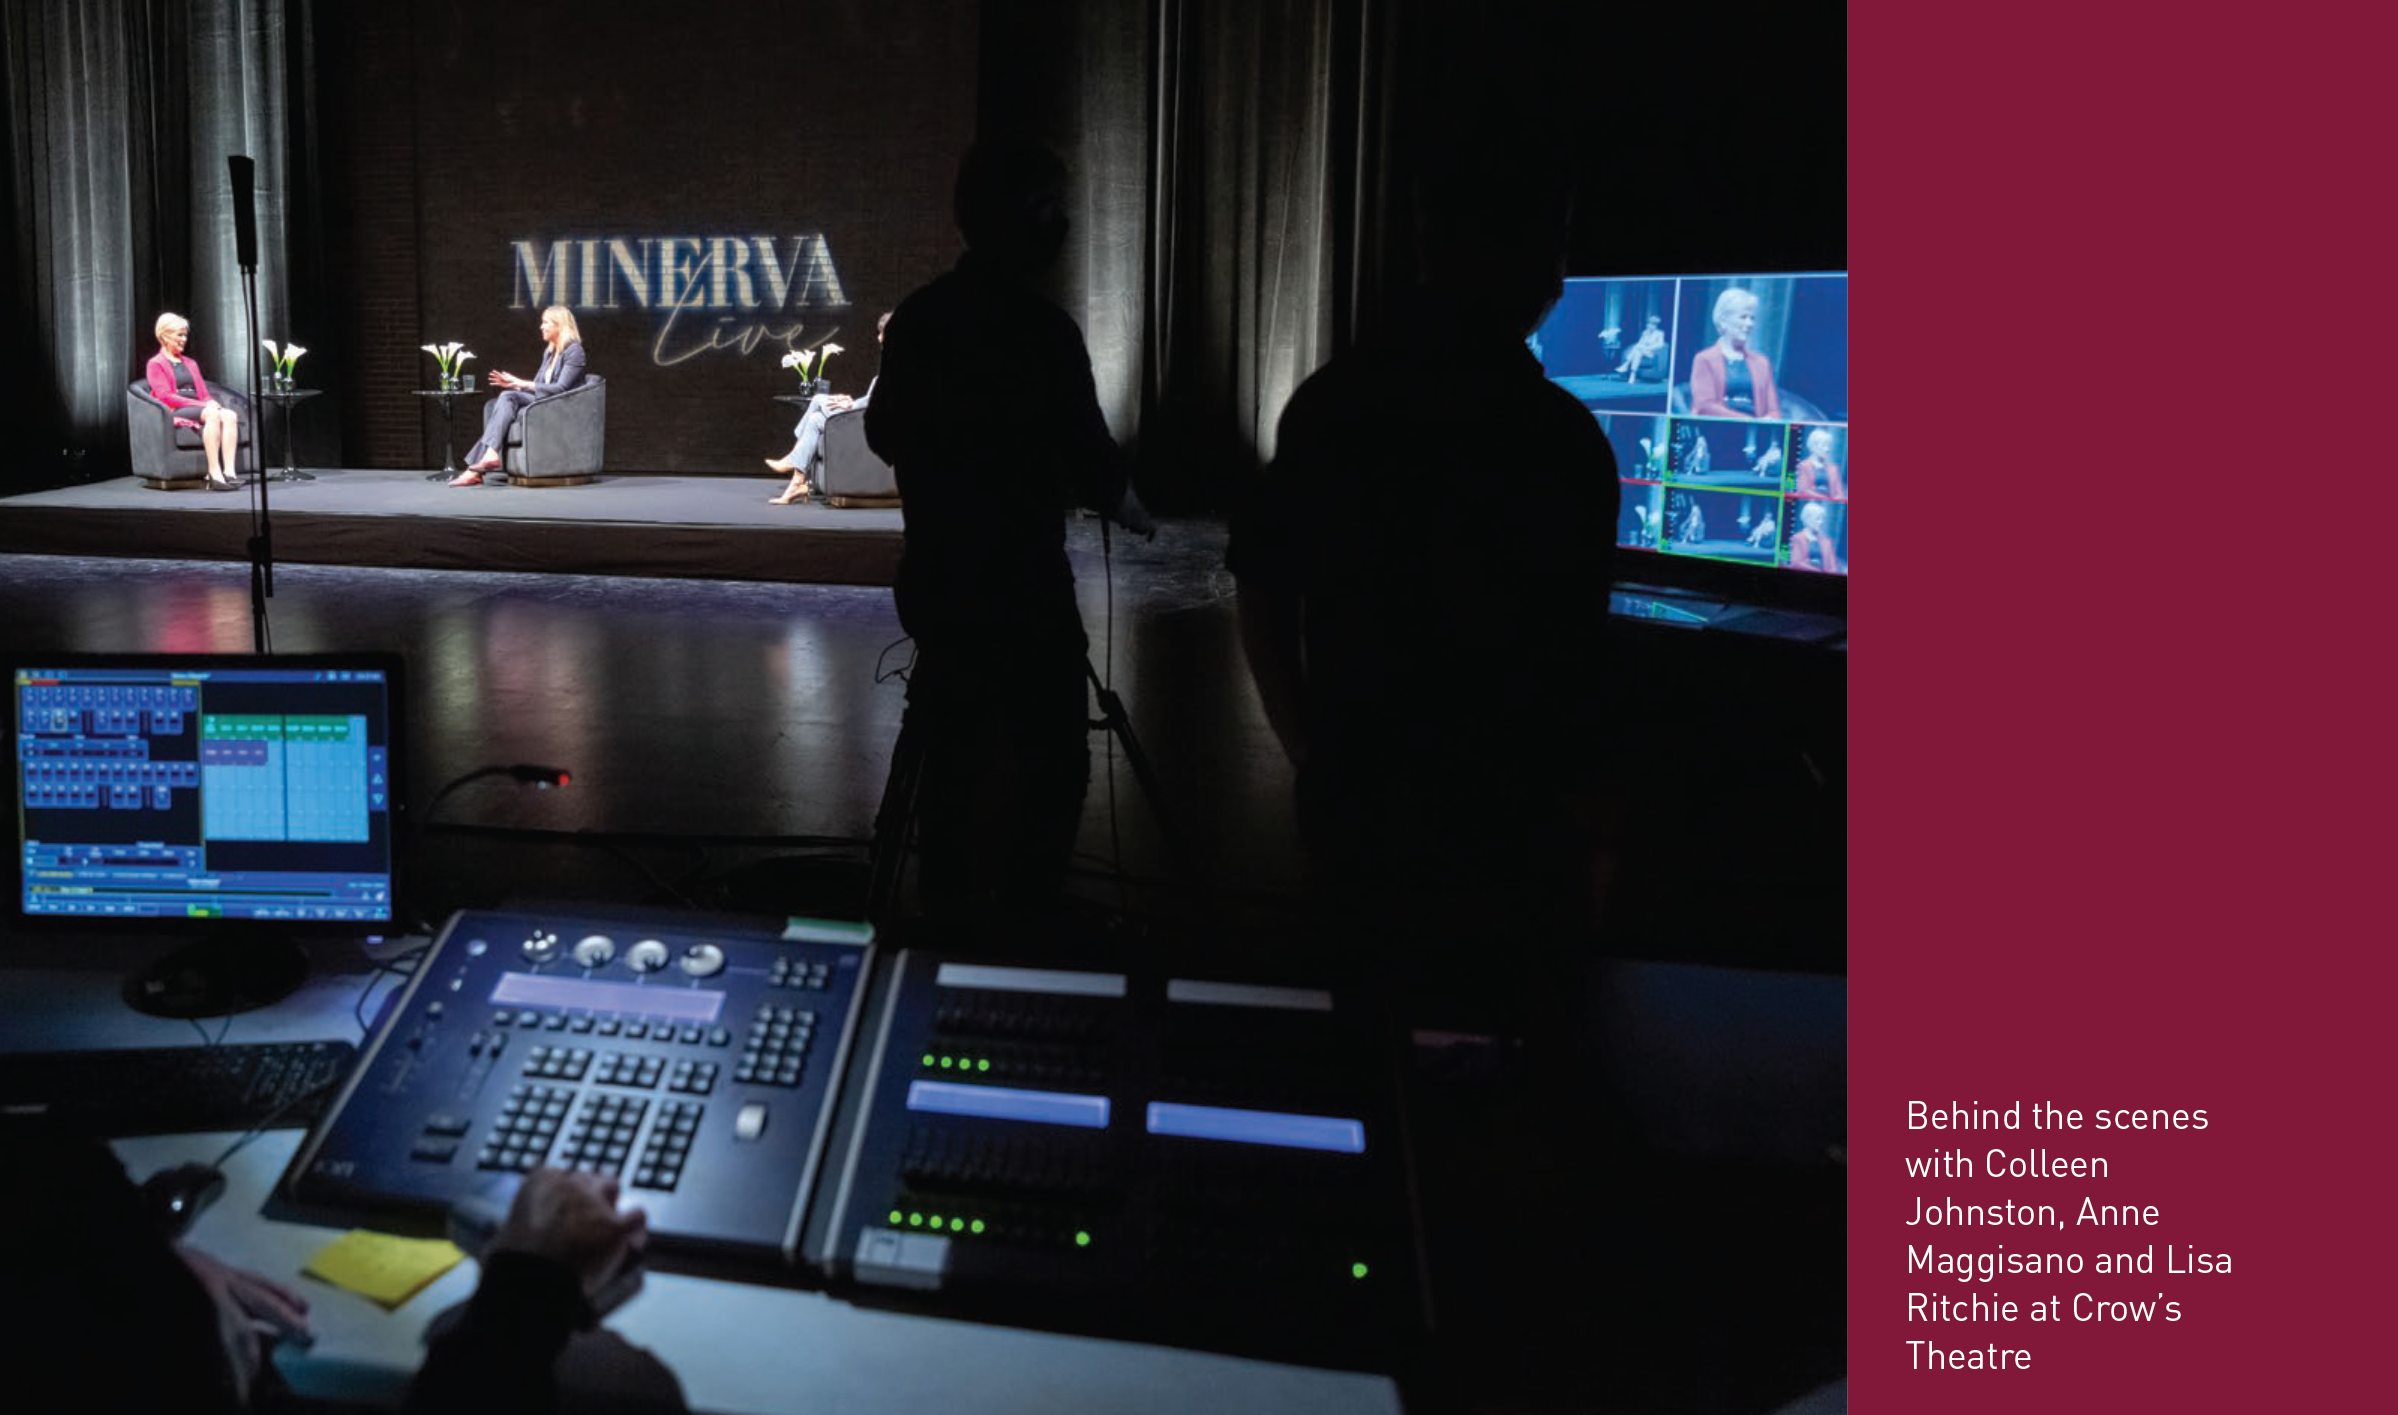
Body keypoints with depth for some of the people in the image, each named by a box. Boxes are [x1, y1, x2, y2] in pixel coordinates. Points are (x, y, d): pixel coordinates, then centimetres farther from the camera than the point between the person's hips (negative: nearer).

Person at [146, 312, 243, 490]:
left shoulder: (191, 363, 28)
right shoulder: (156, 364, 8)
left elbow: (204, 393, 22)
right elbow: (166, 397, -6)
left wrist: (211, 402, -5)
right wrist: (202, 405, -16)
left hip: (200, 408, 6)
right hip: (175, 412, -6)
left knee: (230, 415, -29)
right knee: (212, 414, -37)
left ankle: (229, 471, -43)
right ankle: (214, 473, -46)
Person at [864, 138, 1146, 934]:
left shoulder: (914, 321, 5)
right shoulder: (1041, 331, -16)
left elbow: (883, 437, 14)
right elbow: (1089, 459, -13)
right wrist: (1135, 513, 7)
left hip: (936, 581, 7)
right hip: (1022, 584, -7)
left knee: (951, 754, 14)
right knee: (1051, 760, 2)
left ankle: (949, 915, 22)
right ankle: (1026, 921, 3)